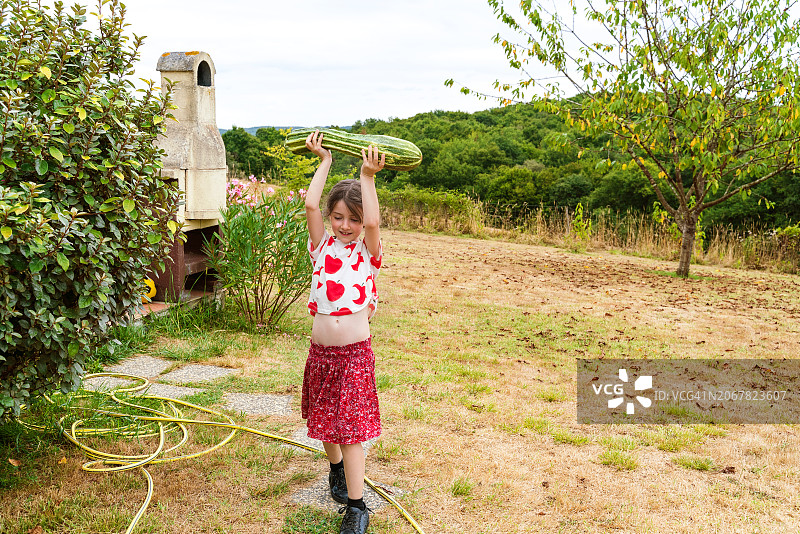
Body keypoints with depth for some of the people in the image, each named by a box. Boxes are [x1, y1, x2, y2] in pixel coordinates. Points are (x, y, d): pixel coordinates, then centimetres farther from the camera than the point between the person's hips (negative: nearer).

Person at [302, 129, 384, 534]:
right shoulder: (322, 247, 6)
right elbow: (311, 205, -6)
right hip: (321, 351, 4)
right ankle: (336, 469, 46)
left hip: (355, 353, -3)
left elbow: (372, 221, -20)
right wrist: (324, 162, -2)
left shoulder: (368, 252, -1)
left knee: (352, 429, -3)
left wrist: (367, 177, -16)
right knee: (325, 422, 18)